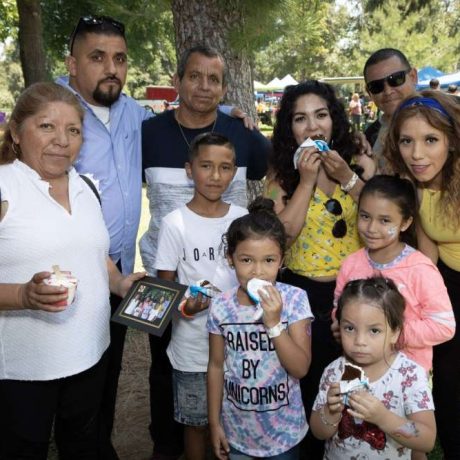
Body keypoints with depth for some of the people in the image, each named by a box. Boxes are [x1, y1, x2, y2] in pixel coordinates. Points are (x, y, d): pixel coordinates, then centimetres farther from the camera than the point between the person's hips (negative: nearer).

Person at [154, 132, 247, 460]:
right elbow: (165, 285, -5)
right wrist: (185, 306, -24)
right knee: (197, 422, 12)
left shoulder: (242, 218, 0)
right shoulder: (175, 223, -10)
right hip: (193, 345, -3)